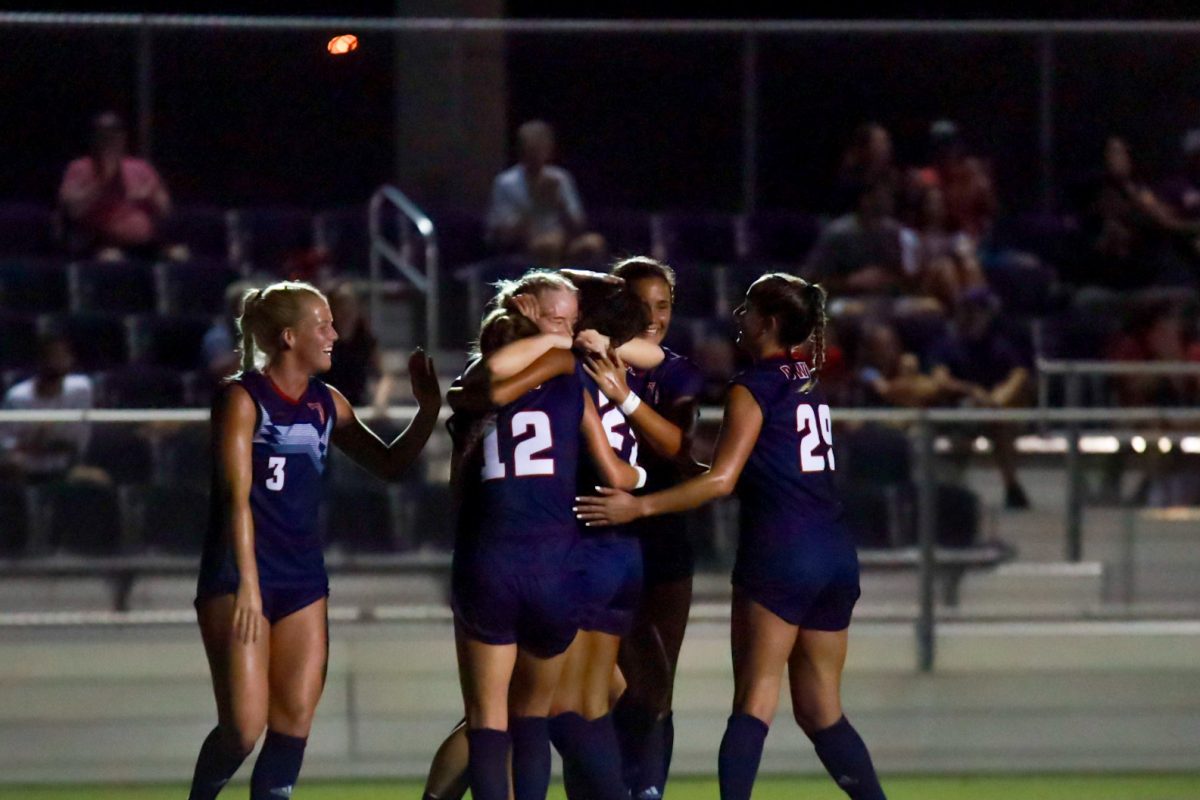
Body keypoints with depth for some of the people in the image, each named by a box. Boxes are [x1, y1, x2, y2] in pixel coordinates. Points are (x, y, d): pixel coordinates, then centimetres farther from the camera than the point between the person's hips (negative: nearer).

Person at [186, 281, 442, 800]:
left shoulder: (326, 404, 10)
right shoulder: (243, 398, -9)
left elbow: (390, 465, 18)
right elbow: (237, 496, -16)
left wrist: (428, 411, 2)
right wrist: (247, 586, -24)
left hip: (302, 579, 6)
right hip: (238, 578, -6)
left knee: (294, 722, -1)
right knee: (243, 728, -12)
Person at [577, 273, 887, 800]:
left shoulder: (752, 389, -5)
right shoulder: (806, 384, 17)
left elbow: (720, 480, -13)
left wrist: (638, 506, -13)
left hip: (779, 554, -7)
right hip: (836, 556, 7)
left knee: (754, 701, -8)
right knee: (822, 712, 11)